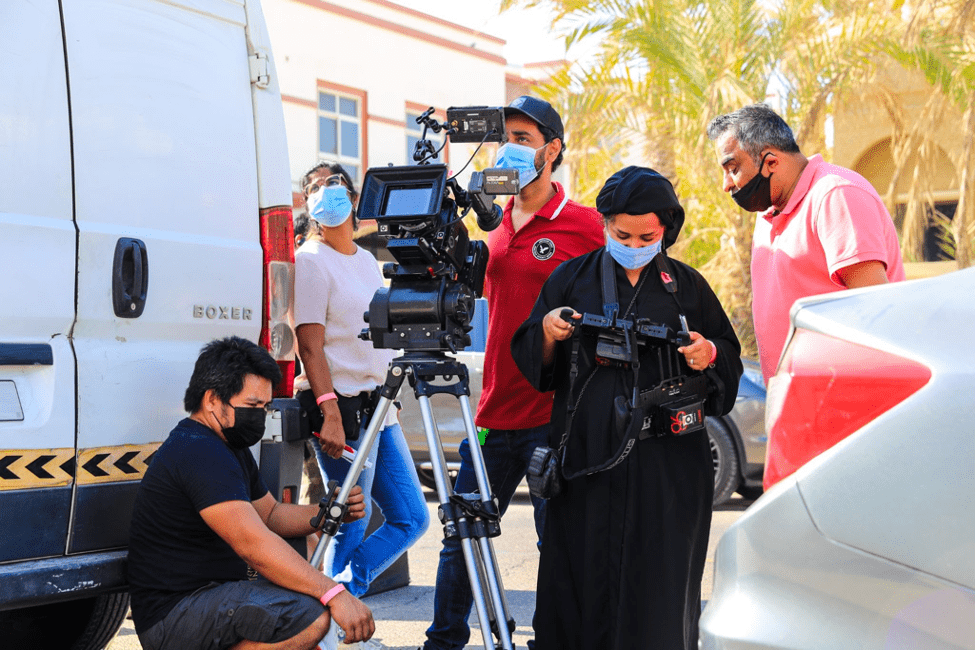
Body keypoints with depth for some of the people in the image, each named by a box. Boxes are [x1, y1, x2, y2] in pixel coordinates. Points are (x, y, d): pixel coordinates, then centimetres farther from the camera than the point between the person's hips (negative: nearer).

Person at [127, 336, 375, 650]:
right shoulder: (199, 453, -20)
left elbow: (271, 514, 22)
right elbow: (253, 544, -29)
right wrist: (334, 594, -32)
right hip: (172, 618, -11)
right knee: (310, 614, -28)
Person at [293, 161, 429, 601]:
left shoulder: (367, 261, 17)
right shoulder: (310, 260, -7)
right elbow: (310, 345, -15)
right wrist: (330, 412, -24)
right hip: (341, 409, -8)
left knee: (412, 518, 7)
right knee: (351, 529, -4)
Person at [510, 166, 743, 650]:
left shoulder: (687, 285, 10)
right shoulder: (571, 278, 9)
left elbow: (731, 358, 14)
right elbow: (531, 362, 10)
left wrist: (709, 355, -8)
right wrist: (547, 333, -11)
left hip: (665, 463, 0)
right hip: (586, 457, 0)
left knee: (658, 582, -1)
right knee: (584, 573, 0)